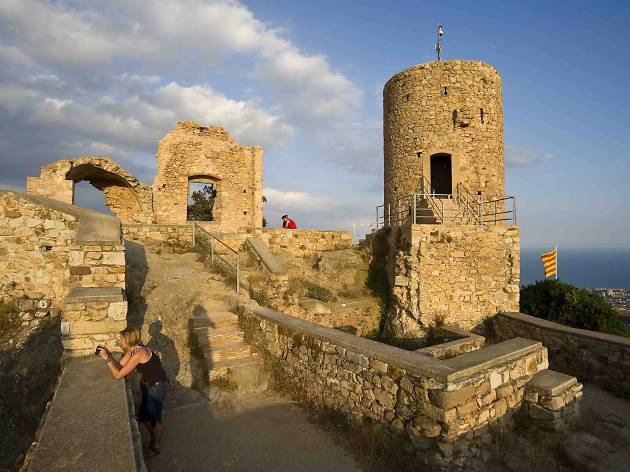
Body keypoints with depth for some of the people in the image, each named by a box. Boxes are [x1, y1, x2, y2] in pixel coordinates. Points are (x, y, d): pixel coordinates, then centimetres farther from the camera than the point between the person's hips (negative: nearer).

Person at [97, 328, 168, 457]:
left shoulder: (139, 353, -31)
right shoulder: (131, 350, -3)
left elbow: (118, 375, -28)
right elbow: (119, 366, 1)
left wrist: (106, 358, -25)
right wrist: (108, 353, -9)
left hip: (158, 387, -9)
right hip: (148, 385, 9)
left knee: (154, 419, 8)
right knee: (145, 417, 20)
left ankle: (156, 447, 31)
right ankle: (153, 440, 44)